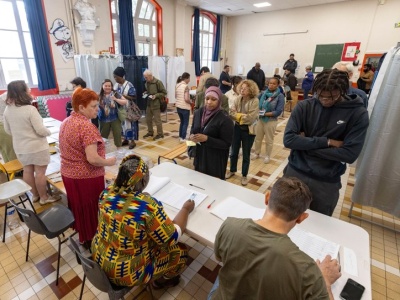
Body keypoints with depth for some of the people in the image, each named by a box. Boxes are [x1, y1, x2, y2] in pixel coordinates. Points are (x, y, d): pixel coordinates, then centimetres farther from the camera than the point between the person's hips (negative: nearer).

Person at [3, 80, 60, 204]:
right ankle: (44, 197, 16)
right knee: (40, 172, 4)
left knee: (27, 171, 17)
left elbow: (7, 130, 9)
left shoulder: (7, 109, -1)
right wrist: (49, 132, -2)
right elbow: (41, 130, -22)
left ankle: (35, 195, 33)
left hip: (20, 147, 7)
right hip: (37, 146, -7)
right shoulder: (30, 109, -23)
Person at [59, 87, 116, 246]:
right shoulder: (87, 126, -24)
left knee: (79, 207, 23)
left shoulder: (65, 122, 5)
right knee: (92, 210, 11)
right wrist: (110, 161, -14)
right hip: (86, 178, -9)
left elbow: (68, 150, 15)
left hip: (68, 174, 9)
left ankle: (83, 238, 43)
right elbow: (92, 159, -29)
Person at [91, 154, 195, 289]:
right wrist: (185, 209, -7)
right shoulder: (148, 206, -34)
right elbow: (171, 238, -19)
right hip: (127, 273, -6)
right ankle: (161, 281, 37)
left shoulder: (107, 192, -14)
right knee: (180, 251, 11)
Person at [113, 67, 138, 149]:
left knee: (129, 124, 1)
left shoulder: (129, 85, -15)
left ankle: (132, 141, 13)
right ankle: (125, 139, 28)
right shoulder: (116, 85, 4)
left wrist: (123, 96, -25)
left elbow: (134, 97, -17)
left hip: (128, 109, -6)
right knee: (122, 124, 14)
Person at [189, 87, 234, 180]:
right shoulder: (198, 113, 0)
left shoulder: (225, 120, -18)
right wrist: (192, 136, -9)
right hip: (199, 155, 5)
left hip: (216, 160, -5)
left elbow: (227, 144, -16)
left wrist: (207, 139, -25)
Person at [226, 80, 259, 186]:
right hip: (237, 128, 4)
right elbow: (232, 113, -8)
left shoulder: (255, 101, -16)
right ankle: (232, 170, 39)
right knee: (234, 152, 17)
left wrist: (239, 116, -14)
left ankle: (244, 176, 27)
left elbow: (251, 118, -23)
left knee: (246, 154, 10)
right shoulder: (238, 99, -1)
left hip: (248, 130, -4)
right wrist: (243, 116, -21)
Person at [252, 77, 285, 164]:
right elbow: (258, 104, 7)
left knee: (269, 140, 13)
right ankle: (257, 153, 35)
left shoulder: (280, 96, -11)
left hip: (271, 121, -3)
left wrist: (265, 114, -21)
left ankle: (267, 156, 31)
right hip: (260, 119, 4)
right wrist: (259, 111, -14)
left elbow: (278, 111, -16)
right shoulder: (264, 93, -2)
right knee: (258, 138, 15)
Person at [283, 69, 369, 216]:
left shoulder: (358, 113, -9)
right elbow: (288, 139, -17)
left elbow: (350, 154, -16)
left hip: (327, 182, 0)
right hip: (295, 173, 1)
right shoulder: (304, 106, -8)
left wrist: (306, 145, -17)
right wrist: (327, 142, -20)